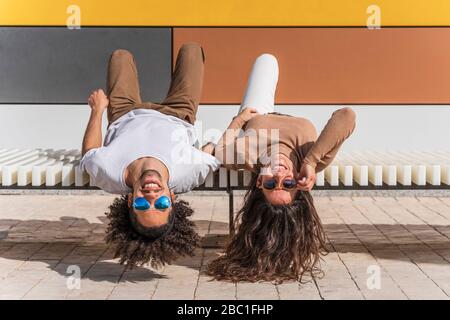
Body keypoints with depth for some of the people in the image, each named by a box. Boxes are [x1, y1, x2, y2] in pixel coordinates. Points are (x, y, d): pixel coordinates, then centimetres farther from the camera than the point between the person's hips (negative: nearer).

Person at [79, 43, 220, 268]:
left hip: (126, 117, 1)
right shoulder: (187, 174, -50)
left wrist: (98, 108, -10)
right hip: (176, 117, 0)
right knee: (190, 49, 19)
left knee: (121, 55, 24)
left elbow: (89, 150, -24)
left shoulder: (107, 172, -49)